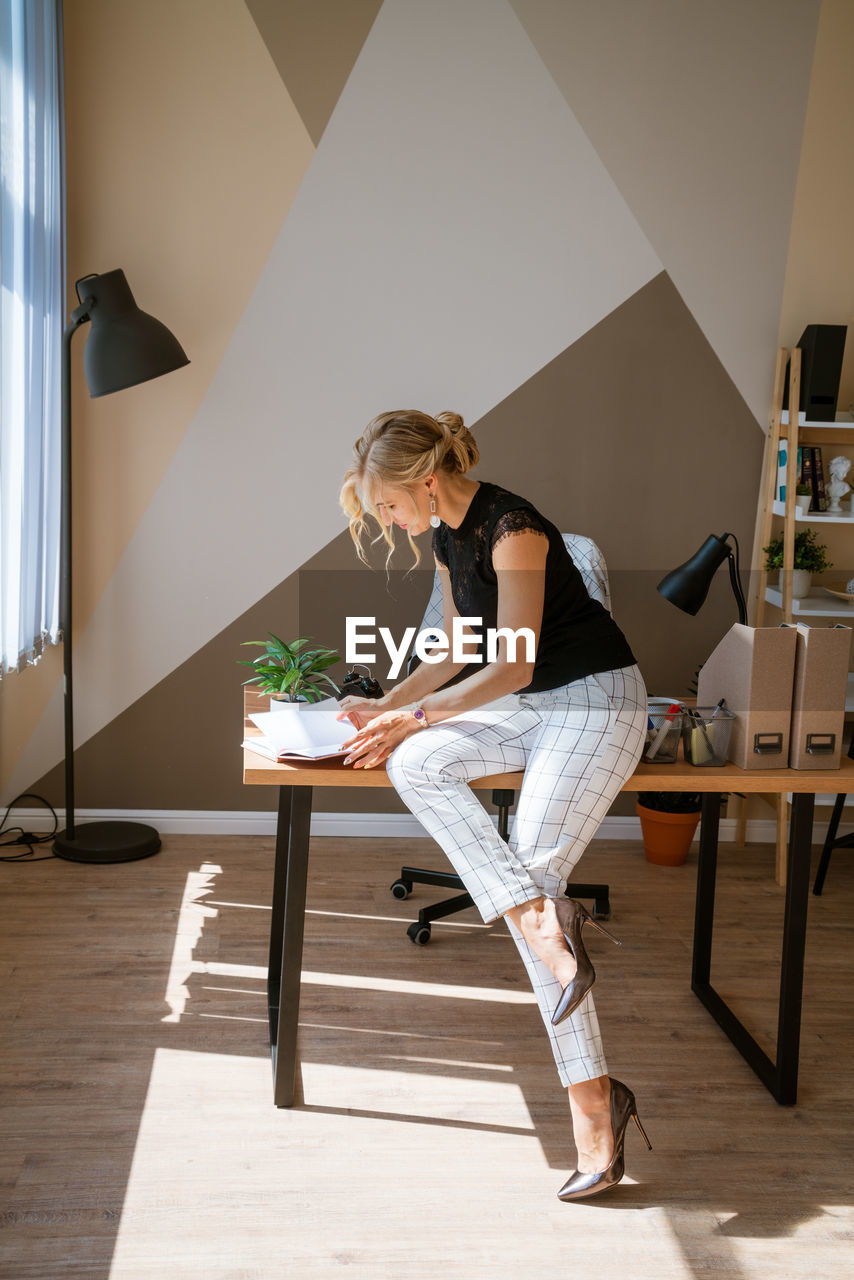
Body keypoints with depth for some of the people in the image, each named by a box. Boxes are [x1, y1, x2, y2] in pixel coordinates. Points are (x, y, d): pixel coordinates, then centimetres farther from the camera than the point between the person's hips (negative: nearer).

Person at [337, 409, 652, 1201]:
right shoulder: (448, 540, 9)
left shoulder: (511, 528, -18)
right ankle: (546, 922, -18)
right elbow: (460, 656, 18)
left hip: (595, 702, -8)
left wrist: (414, 717, -15)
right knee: (415, 766, -19)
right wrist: (384, 709, 10)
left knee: (534, 872, -19)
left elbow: (513, 666, -20)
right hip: (527, 706, 8)